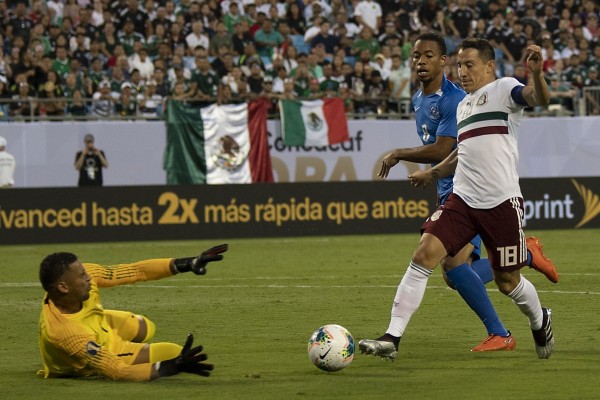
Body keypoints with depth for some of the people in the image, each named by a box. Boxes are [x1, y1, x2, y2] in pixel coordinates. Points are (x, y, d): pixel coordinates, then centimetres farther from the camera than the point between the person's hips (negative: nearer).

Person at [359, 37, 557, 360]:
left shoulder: (504, 89, -2)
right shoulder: (463, 105, 19)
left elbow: (539, 98, -23)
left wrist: (537, 74, -43)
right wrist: (433, 173, 34)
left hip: (502, 202, -6)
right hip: (462, 198, 6)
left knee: (506, 280, 5)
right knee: (424, 255, -12)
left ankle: (540, 322, 38)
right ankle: (392, 338, -14)